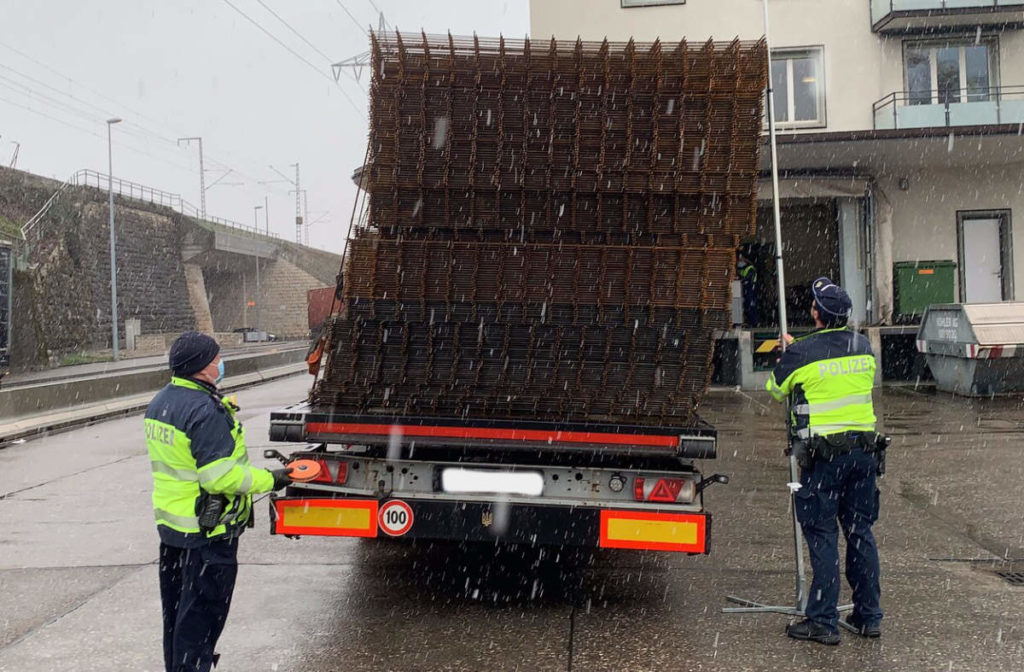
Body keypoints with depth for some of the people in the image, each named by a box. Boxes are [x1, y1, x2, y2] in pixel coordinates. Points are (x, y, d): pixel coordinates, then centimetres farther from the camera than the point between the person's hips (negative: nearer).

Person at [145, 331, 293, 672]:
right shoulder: (206, 411, -24)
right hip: (207, 529, -10)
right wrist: (269, 479, -17)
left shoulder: (160, 402, 7)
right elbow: (221, 476, -27)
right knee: (202, 610, 2)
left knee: (176, 606, 21)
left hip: (170, 522, 10)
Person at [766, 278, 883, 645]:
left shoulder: (801, 352, -11)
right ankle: (868, 616, 21)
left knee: (822, 535, 0)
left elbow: (775, 389, 6)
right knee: (860, 531, 13)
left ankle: (823, 621, 4)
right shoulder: (863, 346, 5)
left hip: (823, 453, -5)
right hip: (864, 447, 5)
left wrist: (786, 355, 27)